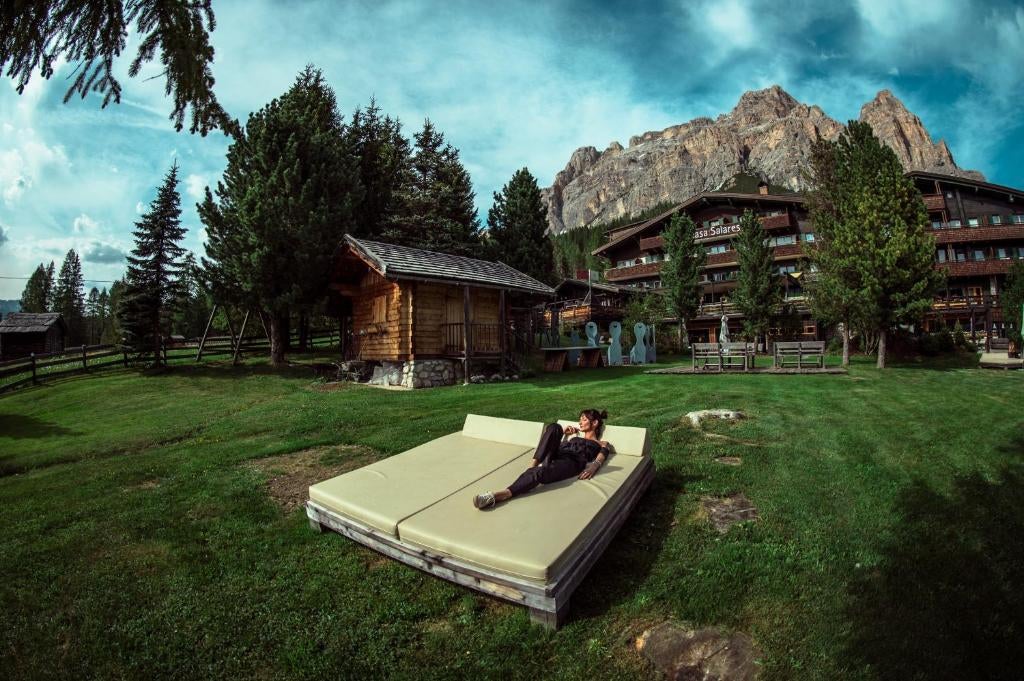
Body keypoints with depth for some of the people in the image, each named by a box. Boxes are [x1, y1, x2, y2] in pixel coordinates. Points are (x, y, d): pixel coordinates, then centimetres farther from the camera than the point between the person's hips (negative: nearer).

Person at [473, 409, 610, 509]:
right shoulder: (575, 435, 39)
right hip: (555, 457, 5)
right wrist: (564, 433, 27)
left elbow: (600, 458, -1)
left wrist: (594, 466, -22)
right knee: (554, 427, -23)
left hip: (572, 462, -5)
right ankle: (533, 465, -34)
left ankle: (499, 495, -55)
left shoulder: (601, 444, 23)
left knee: (539, 472, -37)